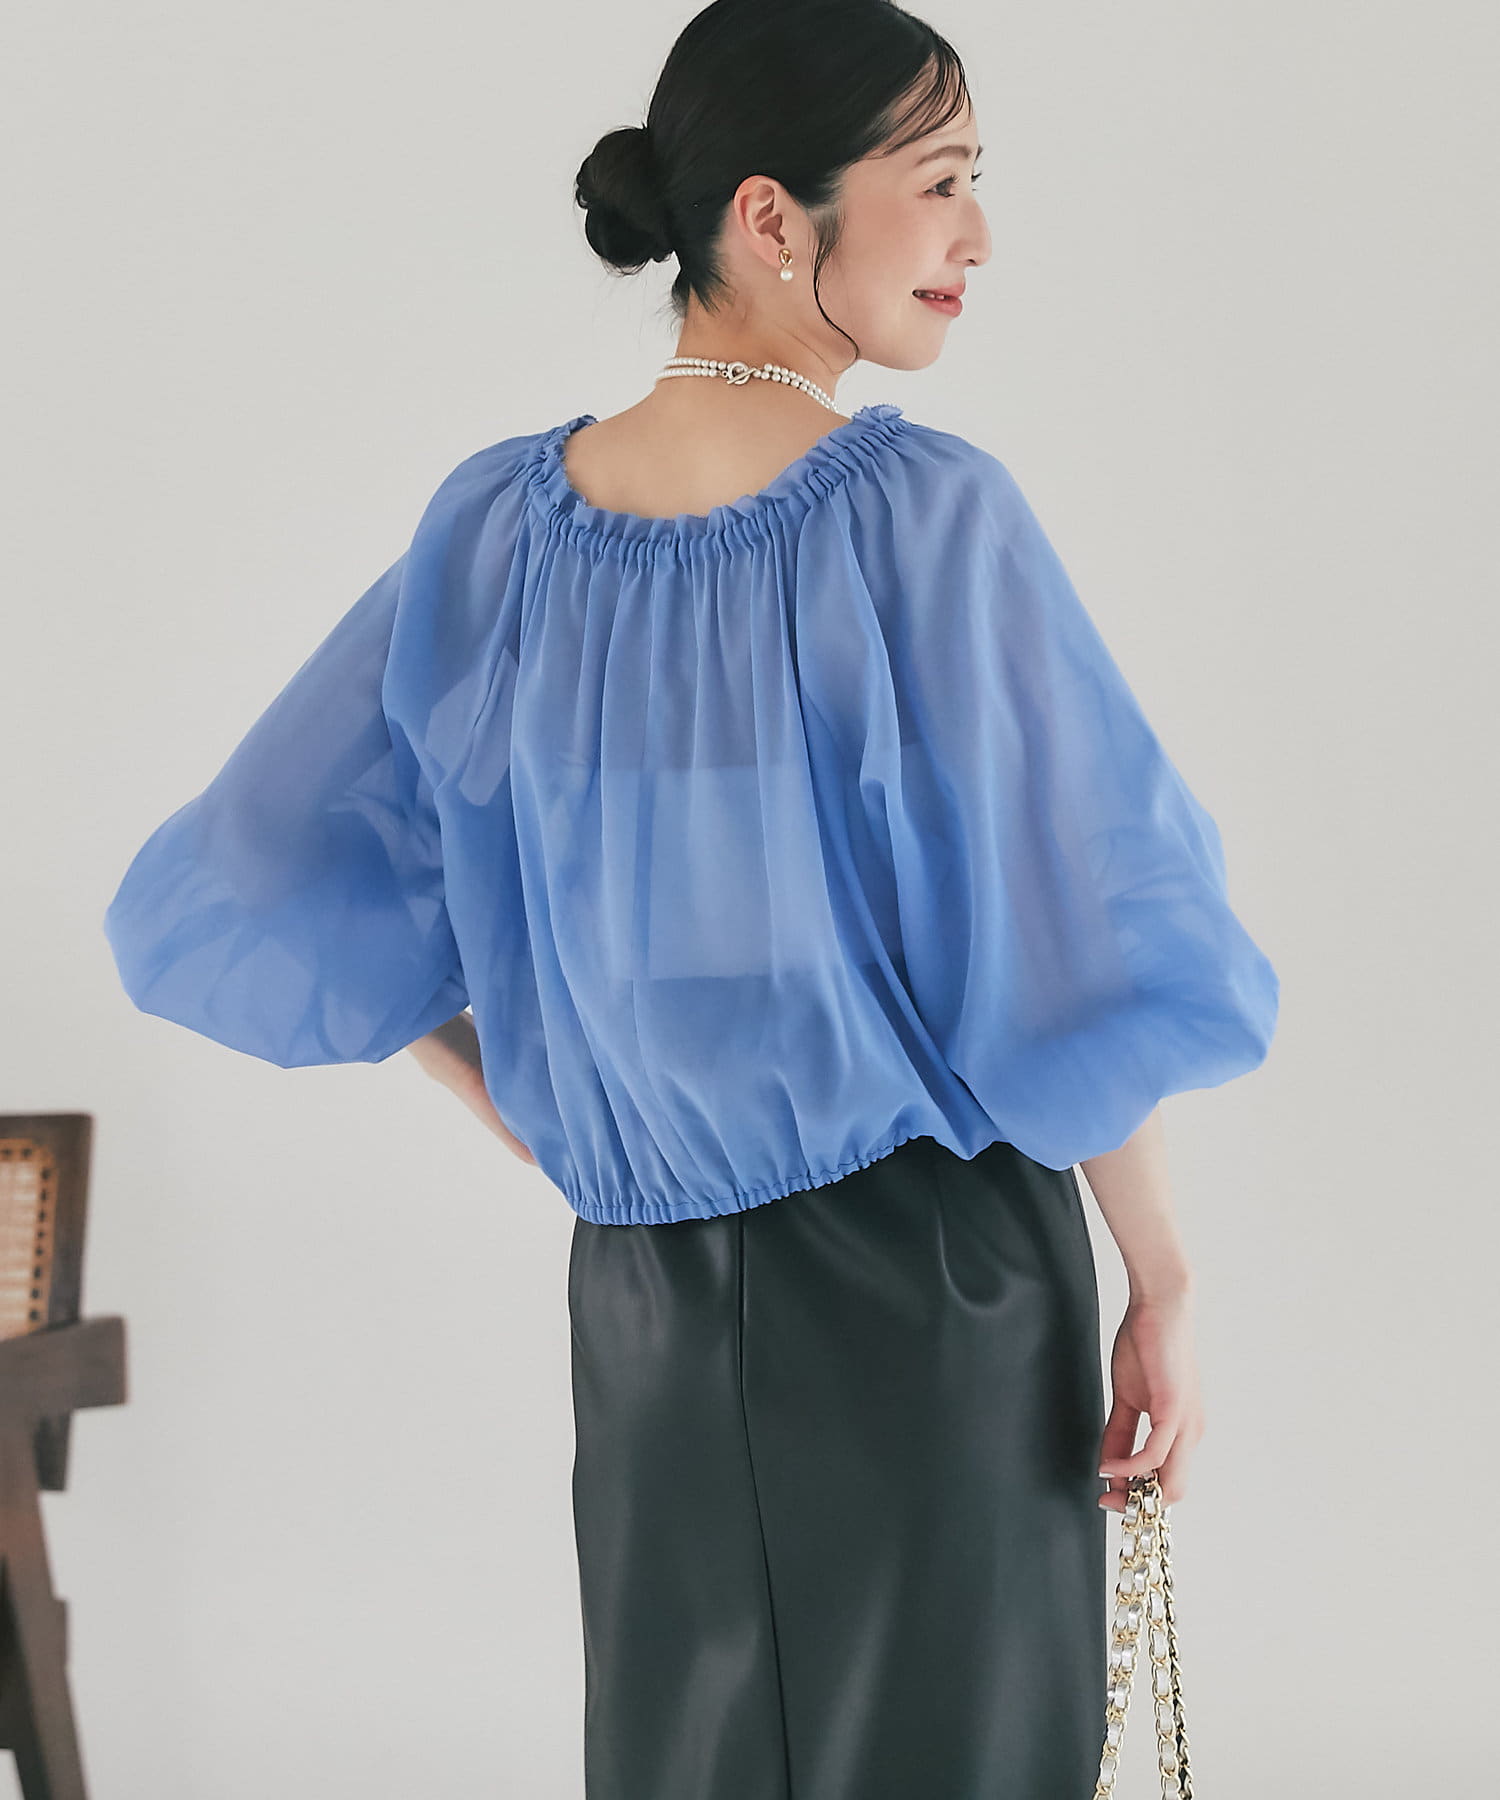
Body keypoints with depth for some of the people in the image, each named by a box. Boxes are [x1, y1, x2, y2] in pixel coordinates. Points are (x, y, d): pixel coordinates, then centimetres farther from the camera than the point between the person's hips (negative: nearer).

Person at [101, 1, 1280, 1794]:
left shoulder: (498, 525, -4)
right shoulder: (927, 516, -18)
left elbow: (257, 894, 2)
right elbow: (1083, 961, -18)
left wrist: (526, 1115, 11)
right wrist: (1164, 1283, -6)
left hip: (653, 1306, 4)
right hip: (939, 1289, -4)